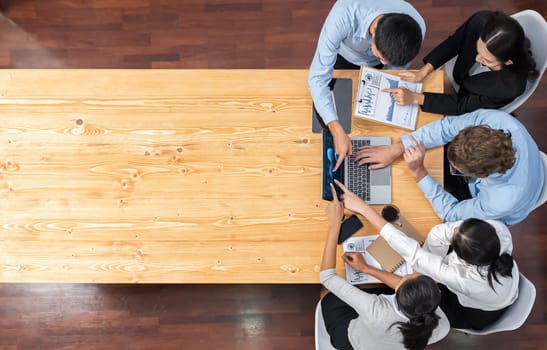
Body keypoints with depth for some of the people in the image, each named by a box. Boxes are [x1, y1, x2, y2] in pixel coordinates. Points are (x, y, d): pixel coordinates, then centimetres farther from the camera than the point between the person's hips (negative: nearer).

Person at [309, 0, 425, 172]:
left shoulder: (416, 27, -39)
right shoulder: (343, 16, -50)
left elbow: (398, 68, -17)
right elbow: (318, 77, -49)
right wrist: (338, 132, -56)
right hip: (344, 56, -1)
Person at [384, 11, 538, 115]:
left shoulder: (512, 86, -43)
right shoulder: (481, 21, -35)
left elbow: (463, 106, -32)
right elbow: (454, 42, -13)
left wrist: (415, 98, -37)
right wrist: (424, 71, -20)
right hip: (460, 76, 4)